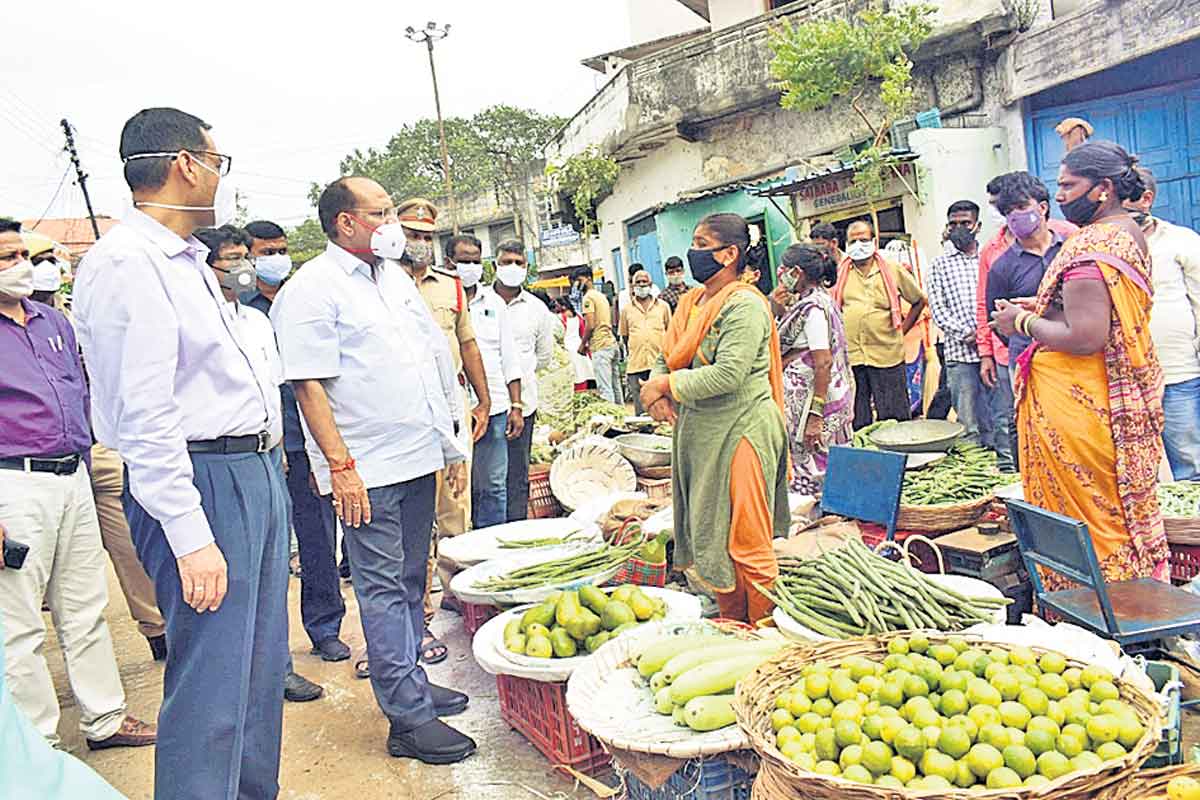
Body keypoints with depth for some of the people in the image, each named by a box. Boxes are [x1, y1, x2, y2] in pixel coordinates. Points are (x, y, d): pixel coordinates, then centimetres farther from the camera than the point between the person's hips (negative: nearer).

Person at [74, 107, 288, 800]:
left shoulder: (189, 260, 16)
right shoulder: (125, 263, -14)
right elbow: (144, 416, -20)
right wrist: (190, 536, -22)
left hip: (255, 471, 10)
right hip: (202, 483, -10)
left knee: (261, 666, 18)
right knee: (211, 686, -2)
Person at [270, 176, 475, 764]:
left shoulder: (394, 276, 15)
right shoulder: (311, 290, -9)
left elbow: (432, 362, 19)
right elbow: (309, 386, -14)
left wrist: (450, 447, 17)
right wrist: (340, 466, -19)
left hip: (418, 459, 8)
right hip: (368, 471, -8)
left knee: (410, 583, 16)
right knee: (384, 591, -1)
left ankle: (409, 680, 31)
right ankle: (409, 718, 6)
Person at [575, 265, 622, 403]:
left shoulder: (588, 297, -8)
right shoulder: (602, 296, 19)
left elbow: (590, 325, -15)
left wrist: (582, 344, -2)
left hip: (600, 347, -9)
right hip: (612, 342, 9)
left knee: (604, 388, -10)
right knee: (616, 386, 13)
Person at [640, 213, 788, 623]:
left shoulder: (745, 305, -13)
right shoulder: (691, 301, 14)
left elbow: (728, 374, -23)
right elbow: (665, 358, 14)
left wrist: (667, 385, -15)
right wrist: (659, 395, -6)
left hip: (740, 431, -9)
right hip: (698, 432, 9)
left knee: (748, 543, -2)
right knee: (712, 536, 16)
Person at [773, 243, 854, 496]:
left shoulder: (813, 307, -18)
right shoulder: (816, 299, 13)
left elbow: (824, 363, -23)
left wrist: (815, 415, -25)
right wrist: (778, 305, 8)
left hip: (812, 398, -10)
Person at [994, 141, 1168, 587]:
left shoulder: (1089, 247, -22)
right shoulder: (1129, 232, 12)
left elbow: (1086, 337, -28)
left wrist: (1024, 322, -14)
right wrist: (1040, 308, 12)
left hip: (1078, 400, -10)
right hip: (1126, 395, 10)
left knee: (1086, 511, 1)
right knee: (1126, 508, 19)